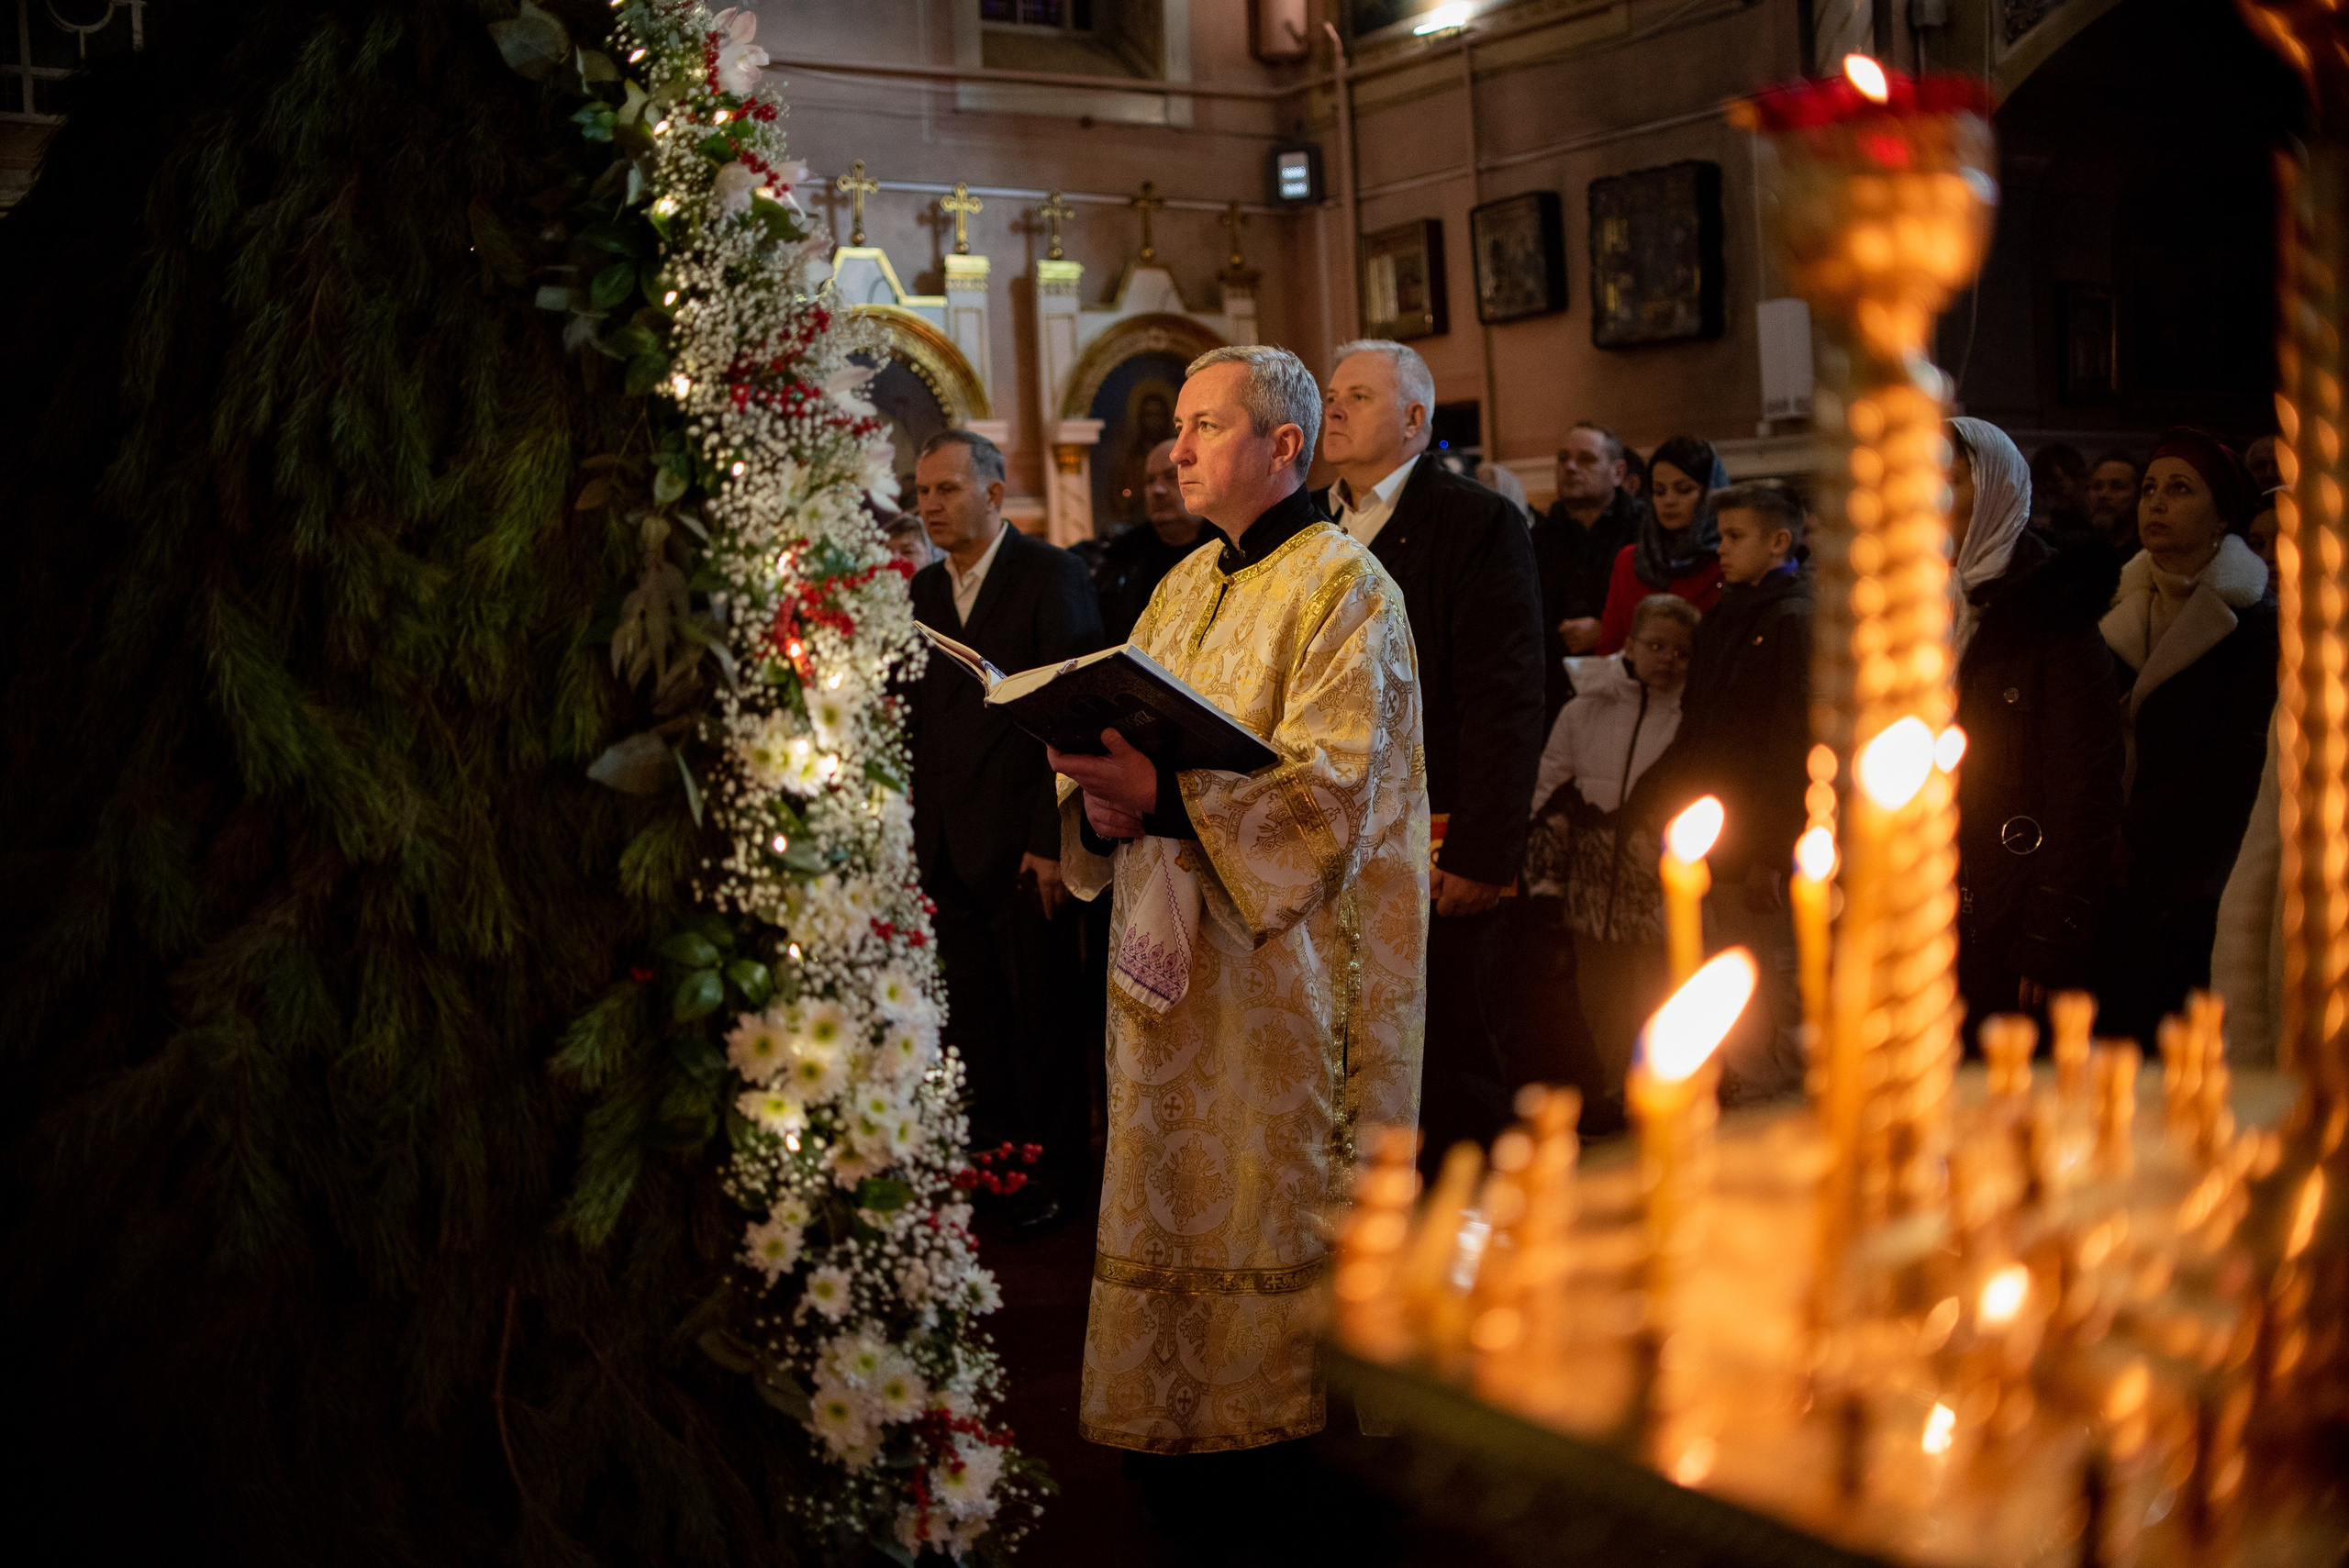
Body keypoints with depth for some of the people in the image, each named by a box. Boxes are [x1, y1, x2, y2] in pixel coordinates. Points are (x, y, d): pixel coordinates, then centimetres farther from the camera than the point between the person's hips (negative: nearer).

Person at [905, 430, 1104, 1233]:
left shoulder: (1052, 575, -6)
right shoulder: (924, 588, 13)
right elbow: (917, 716, 16)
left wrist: (1053, 838, -15)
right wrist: (911, 829, 8)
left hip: (1023, 839, -5)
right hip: (945, 843, 5)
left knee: (1040, 1015, 4)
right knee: (971, 1015, 10)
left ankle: (1052, 1169, 17)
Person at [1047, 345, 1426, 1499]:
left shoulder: (1344, 587, -8)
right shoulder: (1183, 589, 16)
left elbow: (1329, 788, -18)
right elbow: (1136, 740, 14)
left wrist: (1166, 798, -29)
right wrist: (1104, 802, -9)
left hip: (1285, 960, -7)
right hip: (1171, 955, 7)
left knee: (1277, 1194, 0)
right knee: (1176, 1192, 10)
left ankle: (1282, 1433, 14)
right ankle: (1183, 1429, 22)